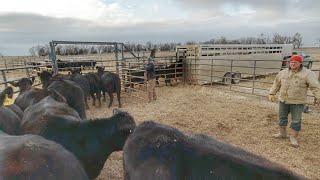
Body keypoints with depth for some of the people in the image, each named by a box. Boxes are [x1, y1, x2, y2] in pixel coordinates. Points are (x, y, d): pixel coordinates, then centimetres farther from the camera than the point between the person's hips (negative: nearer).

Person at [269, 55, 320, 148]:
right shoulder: (283, 72, 3)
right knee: (282, 117, 15)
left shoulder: (307, 73, -9)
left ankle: (293, 137, 18)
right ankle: (282, 133, 31)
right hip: (283, 100, 4)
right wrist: (272, 93, 8)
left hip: (297, 102, -4)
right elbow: (276, 83, 11)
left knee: (296, 120, 4)